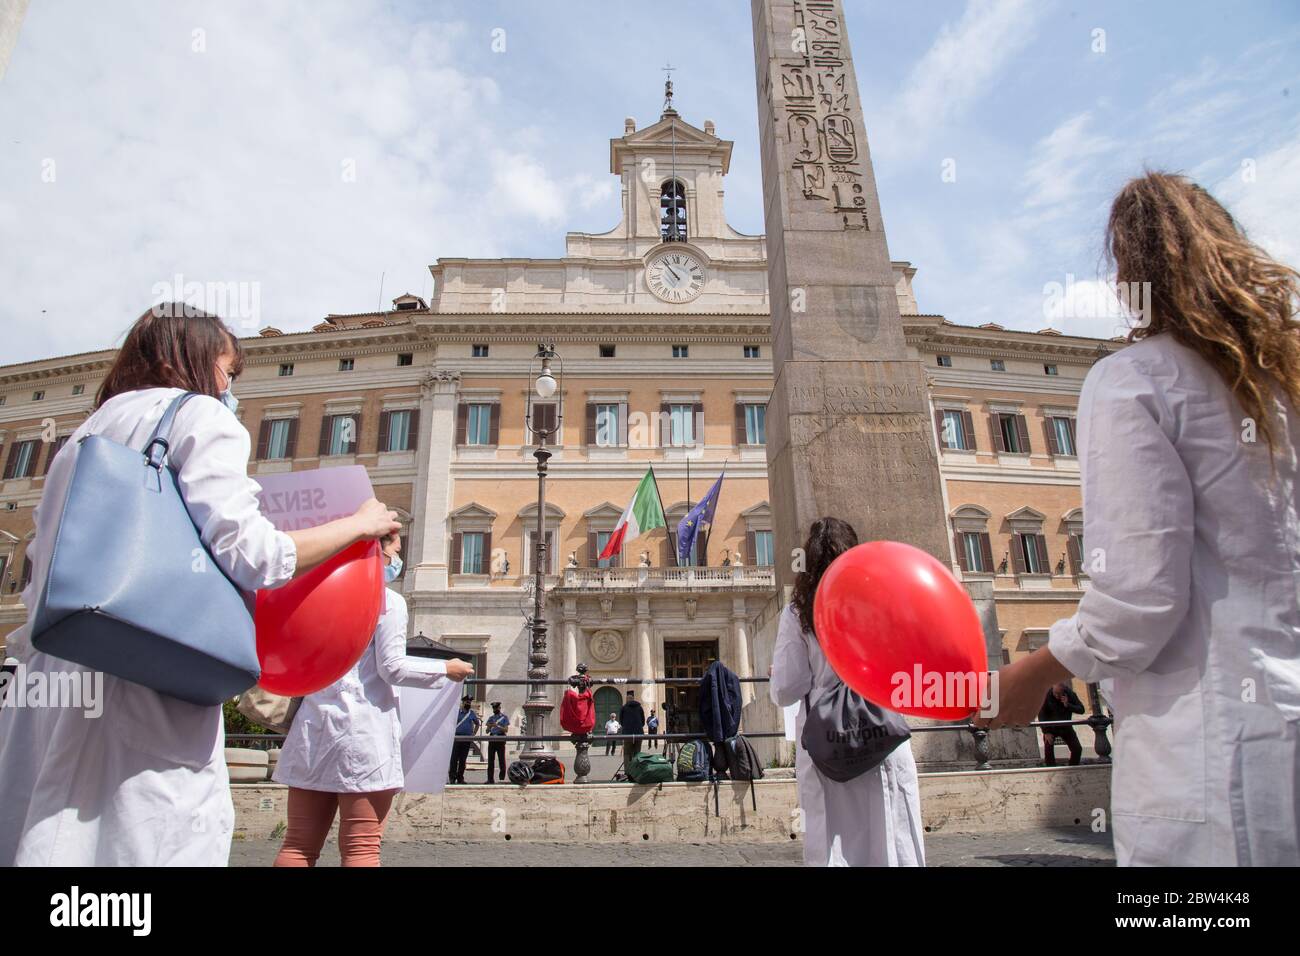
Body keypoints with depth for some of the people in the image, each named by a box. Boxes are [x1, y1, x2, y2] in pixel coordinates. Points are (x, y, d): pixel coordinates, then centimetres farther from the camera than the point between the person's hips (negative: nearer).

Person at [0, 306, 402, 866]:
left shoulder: (82, 437, 23)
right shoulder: (201, 417, -1)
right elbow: (249, 557, -13)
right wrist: (360, 524, -2)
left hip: (48, 683, 8)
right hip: (142, 692, -8)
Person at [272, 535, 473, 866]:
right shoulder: (388, 601, -6)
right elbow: (392, 668, -10)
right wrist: (446, 669, 1)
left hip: (313, 726, 6)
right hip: (364, 731, -6)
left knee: (298, 846, 10)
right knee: (361, 849, 0)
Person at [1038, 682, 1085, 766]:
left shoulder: (1070, 694, -13)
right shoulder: (1047, 695, -20)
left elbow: (1081, 710, -15)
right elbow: (1041, 714, -17)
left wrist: (1068, 705, -32)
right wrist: (1046, 732, -22)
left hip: (1066, 727, 2)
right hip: (1050, 728, -2)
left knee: (1077, 749, -2)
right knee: (1048, 751, -13)